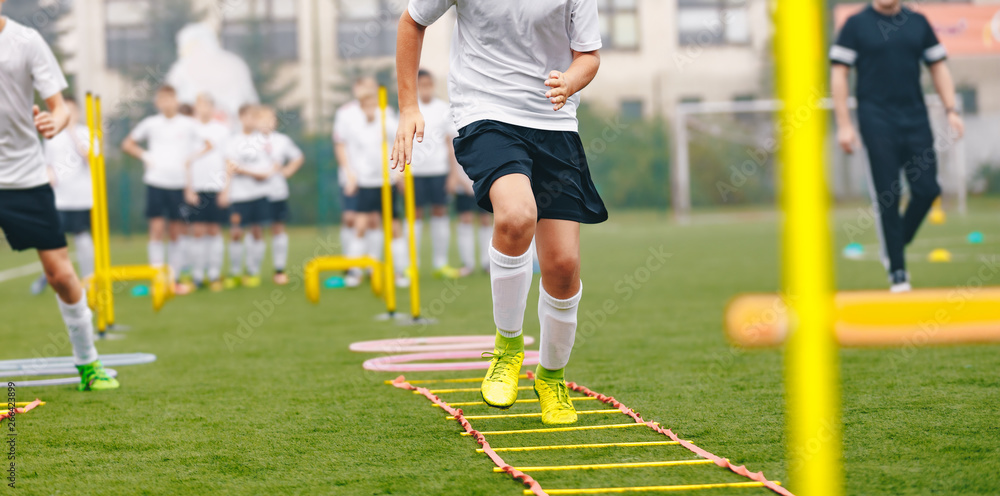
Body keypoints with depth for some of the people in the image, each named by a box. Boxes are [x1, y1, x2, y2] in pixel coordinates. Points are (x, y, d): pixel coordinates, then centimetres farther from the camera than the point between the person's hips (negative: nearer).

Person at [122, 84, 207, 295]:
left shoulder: (189, 125, 4)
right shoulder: (150, 124, 6)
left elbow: (208, 146, 12)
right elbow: (128, 144, 17)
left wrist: (192, 159, -2)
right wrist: (144, 156, 2)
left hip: (180, 183, 0)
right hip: (156, 182, 0)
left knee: (176, 233, 4)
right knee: (157, 228, -8)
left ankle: (175, 279, 10)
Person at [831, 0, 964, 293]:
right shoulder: (856, 25, 0)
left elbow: (938, 66, 16)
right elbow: (839, 74, -1)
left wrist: (951, 110, 5)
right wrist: (844, 124, -8)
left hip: (916, 117, 4)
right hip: (877, 120, -4)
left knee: (927, 189, -4)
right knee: (887, 195, -5)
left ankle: (895, 245, 21)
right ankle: (897, 270, 3)